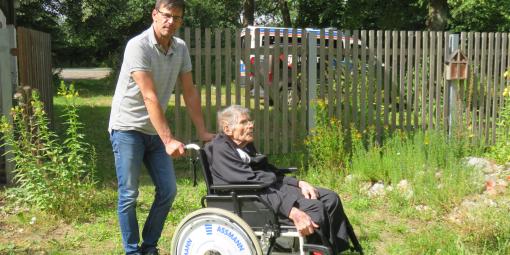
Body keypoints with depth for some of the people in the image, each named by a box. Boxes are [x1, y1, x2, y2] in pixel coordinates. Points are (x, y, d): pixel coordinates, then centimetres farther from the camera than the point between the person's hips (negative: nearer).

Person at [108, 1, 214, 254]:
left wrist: (203, 132, 3)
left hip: (155, 130, 6)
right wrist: (169, 140, -28)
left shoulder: (181, 48, 1)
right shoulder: (138, 46, -18)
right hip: (128, 128, -6)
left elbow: (190, 93, 5)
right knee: (129, 195, -2)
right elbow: (150, 97, -25)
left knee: (168, 191, 5)